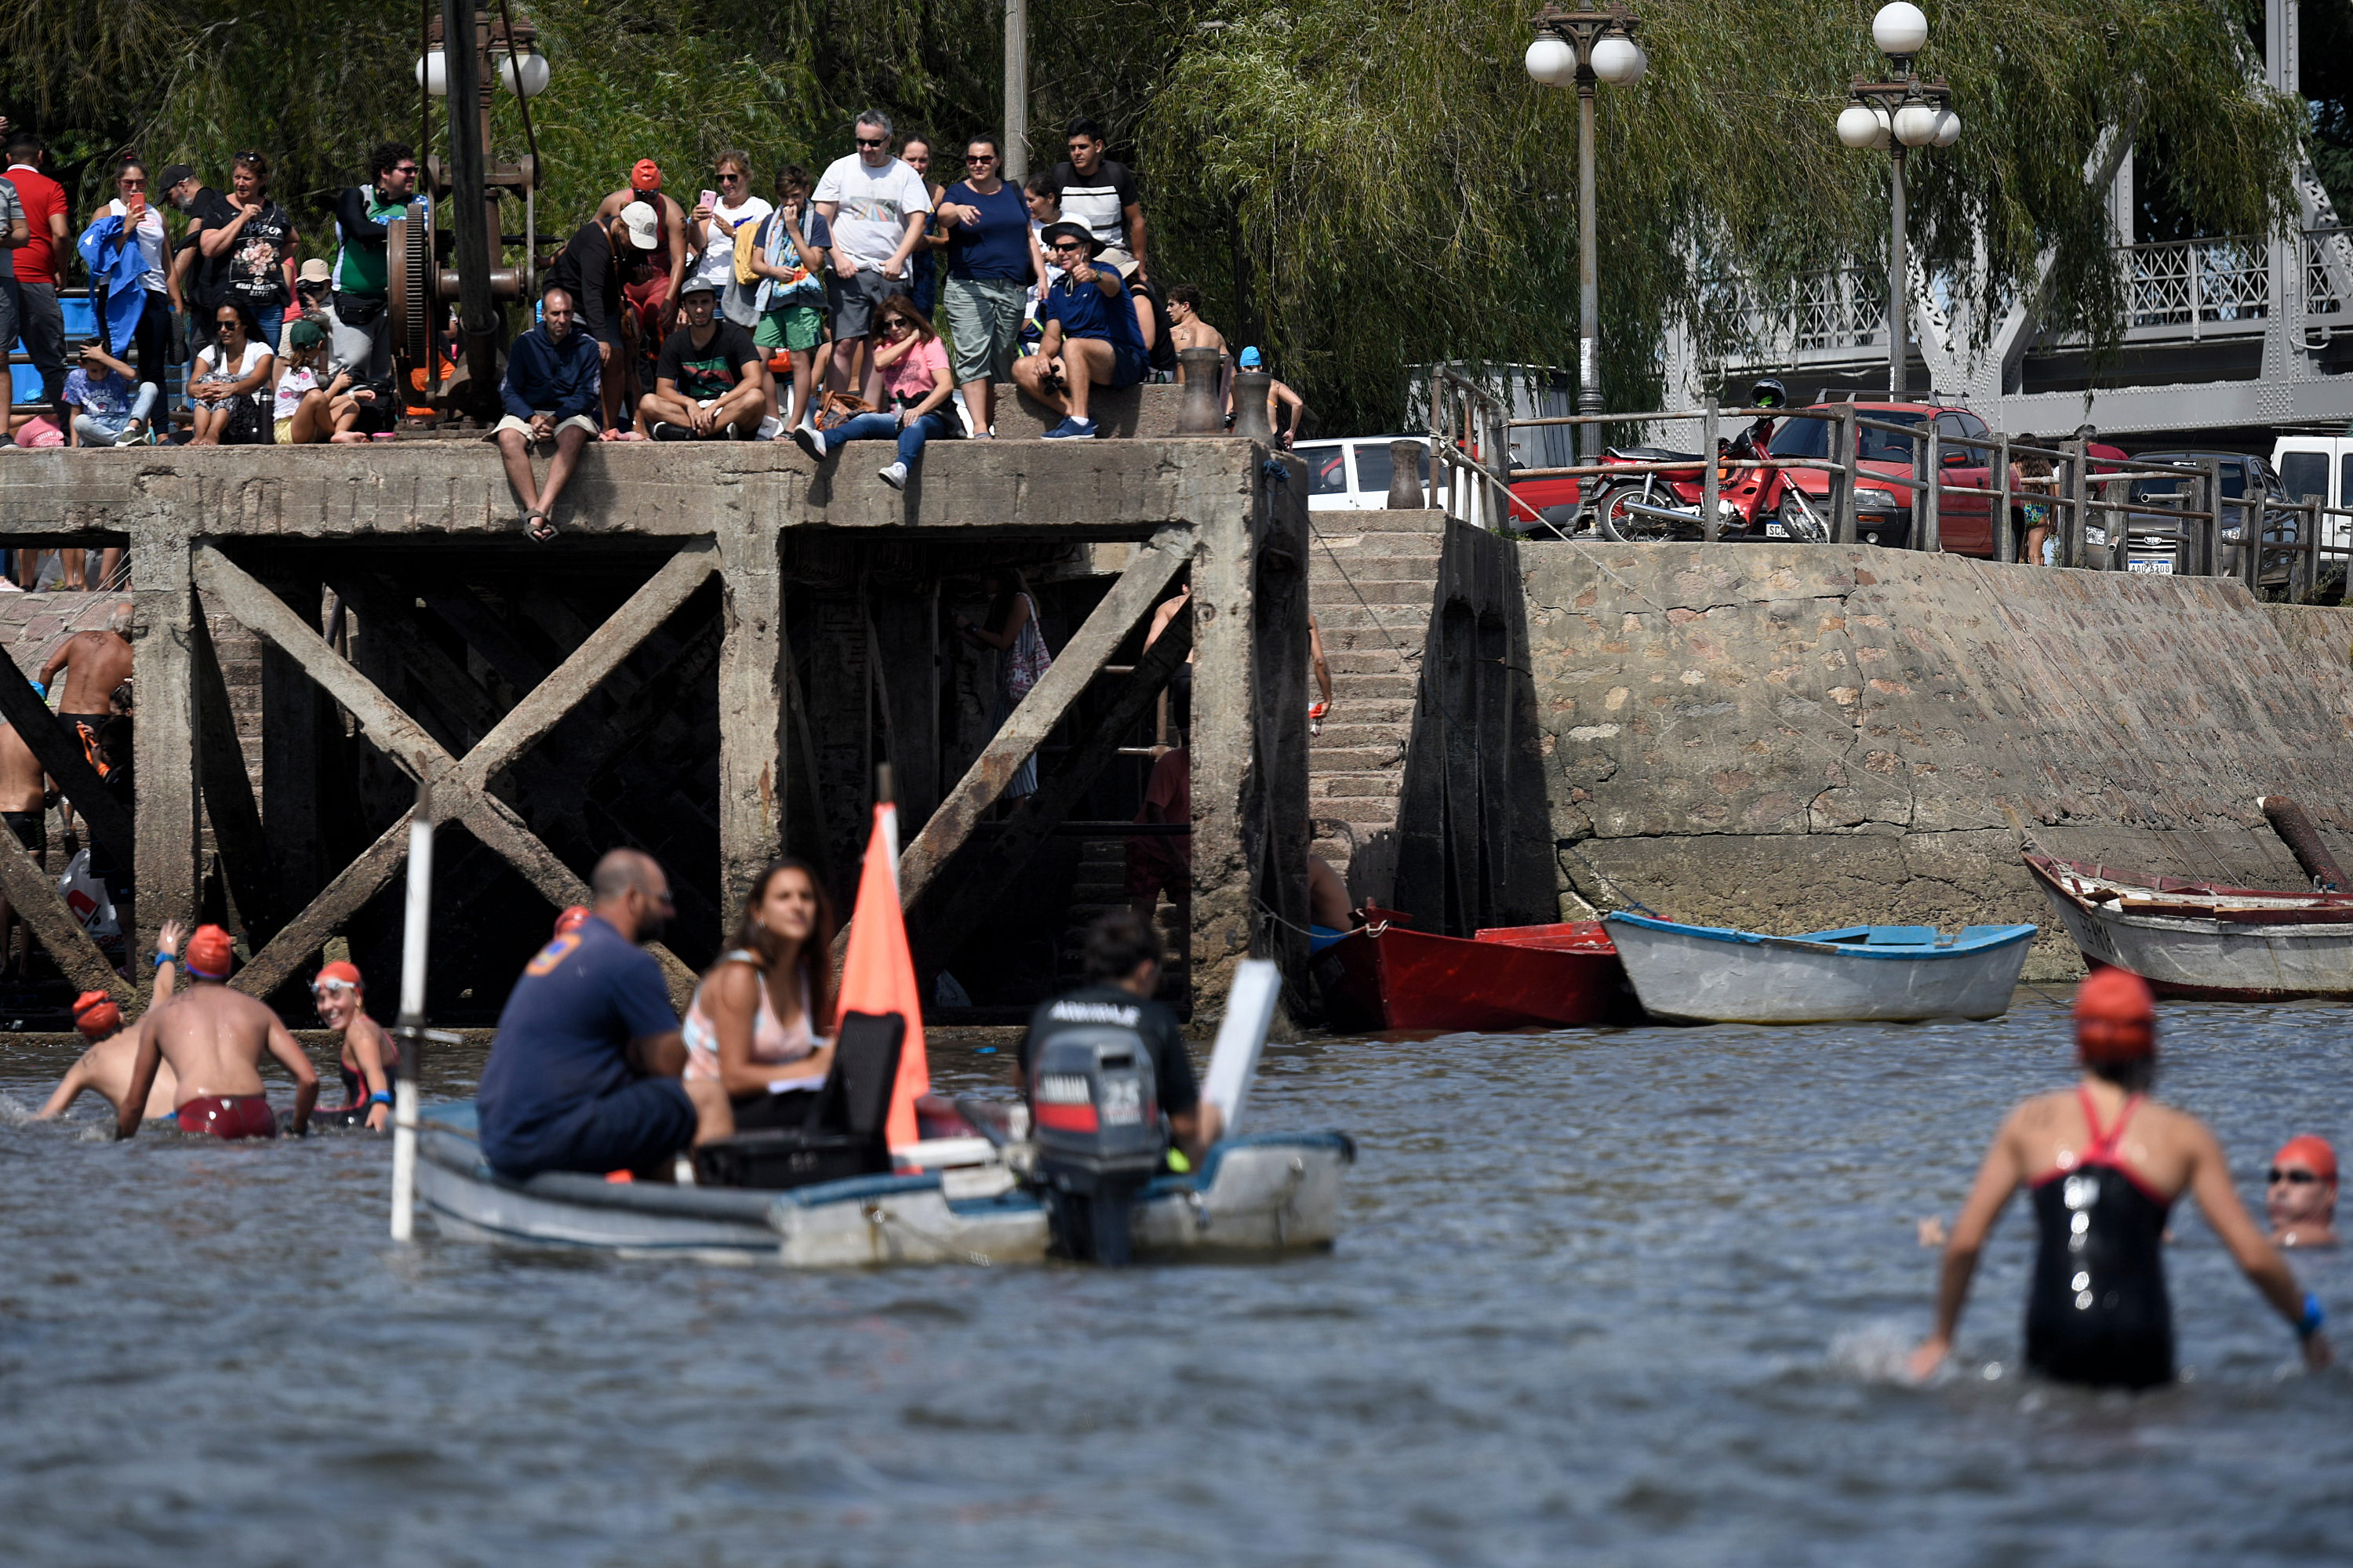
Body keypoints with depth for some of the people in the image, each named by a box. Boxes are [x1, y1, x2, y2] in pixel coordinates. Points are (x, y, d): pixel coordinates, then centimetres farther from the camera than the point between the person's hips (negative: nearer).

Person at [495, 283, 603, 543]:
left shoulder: (587, 347, 4)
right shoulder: (525, 344, 5)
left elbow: (587, 396, -2)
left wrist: (555, 419, -18)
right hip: (528, 412, 1)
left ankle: (539, 513, -47)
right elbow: (509, 392, 1)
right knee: (508, 437, -33)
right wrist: (532, 418, -18)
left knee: (573, 436, -37)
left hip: (570, 414, -1)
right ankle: (533, 510, -42)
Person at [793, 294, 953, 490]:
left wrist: (920, 410, -26)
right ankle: (822, 441, -54)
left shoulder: (931, 344, 4)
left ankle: (901, 469, -70)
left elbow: (946, 385, -11)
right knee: (865, 420, -25)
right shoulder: (888, 346, 20)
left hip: (929, 414, -5)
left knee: (915, 424, -39)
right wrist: (910, 340, -1)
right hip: (897, 415, 5)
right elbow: (879, 363, -6)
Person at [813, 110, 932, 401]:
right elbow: (822, 219, 6)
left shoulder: (905, 174, 8)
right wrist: (838, 257, -8)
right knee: (844, 344, -10)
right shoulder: (840, 169, 7)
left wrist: (898, 260, -11)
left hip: (890, 276, 1)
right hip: (848, 272, -1)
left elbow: (917, 221, 3)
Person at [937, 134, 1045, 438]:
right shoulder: (958, 193, 5)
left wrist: (1041, 276, 10)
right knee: (973, 355, -16)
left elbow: (1029, 239, 20)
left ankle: (992, 424, 7)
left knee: (1001, 360, 3)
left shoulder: (1012, 194, 17)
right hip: (968, 286, -4)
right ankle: (979, 427, -21)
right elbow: (944, 215, -18)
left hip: (1012, 288, 4)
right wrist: (959, 210, -42)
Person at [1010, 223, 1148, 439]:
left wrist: (1093, 275, -55)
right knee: (1023, 370, -7)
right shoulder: (1058, 292, 15)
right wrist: (1044, 354, -12)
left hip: (1125, 360, -7)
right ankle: (1071, 413, -20)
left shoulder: (1103, 273, -6)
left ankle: (1079, 422, -40)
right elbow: (1052, 336, 12)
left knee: (1074, 345, -35)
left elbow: (1112, 285, -31)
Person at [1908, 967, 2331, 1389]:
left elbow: (1964, 1242, 8)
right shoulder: (2184, 1136, 9)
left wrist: (1941, 1339, 20)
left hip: (2053, 1339, 1)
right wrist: (2307, 1323, 22)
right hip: (2138, 1344, -1)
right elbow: (2255, 1258, 5)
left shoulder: (2031, 1122, 11)